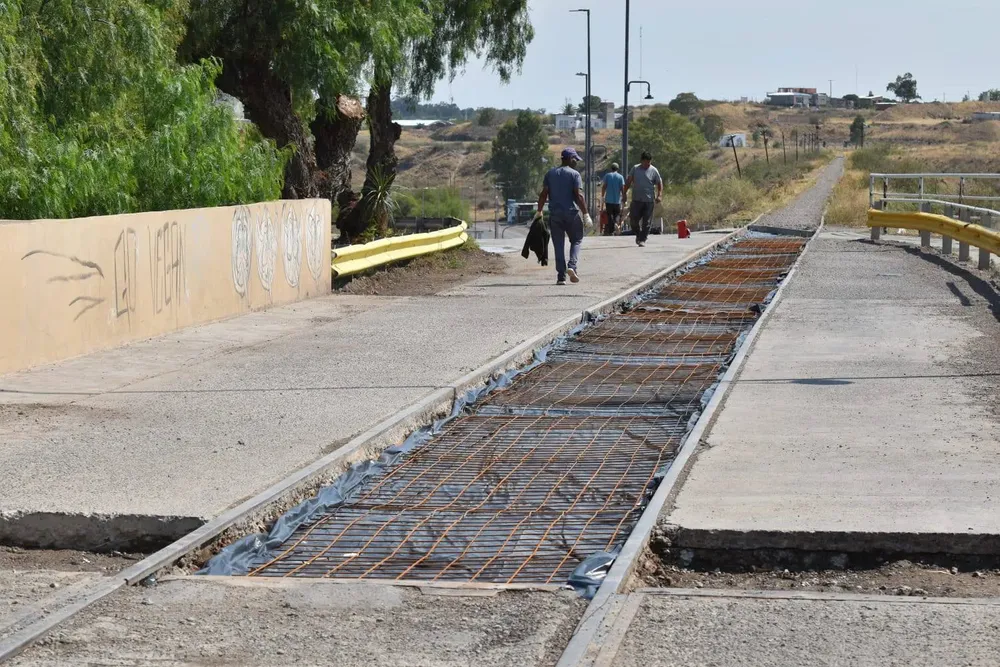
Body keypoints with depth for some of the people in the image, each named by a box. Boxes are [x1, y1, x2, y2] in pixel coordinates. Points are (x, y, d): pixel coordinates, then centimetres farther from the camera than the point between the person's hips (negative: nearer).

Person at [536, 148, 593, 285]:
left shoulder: (550, 173, 9)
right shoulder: (574, 174, -4)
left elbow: (543, 194, 6)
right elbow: (579, 195, -11)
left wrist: (539, 212, 12)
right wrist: (586, 214, -10)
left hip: (554, 214, 3)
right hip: (572, 212, -3)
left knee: (558, 245, 6)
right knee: (576, 240, 12)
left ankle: (561, 276, 2)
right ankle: (572, 266, -10)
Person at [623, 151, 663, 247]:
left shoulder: (653, 171, 1)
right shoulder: (635, 169, 5)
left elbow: (659, 184, 5)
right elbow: (628, 182, 11)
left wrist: (659, 195, -8)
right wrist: (625, 193, 6)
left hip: (649, 200, -1)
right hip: (636, 199, 1)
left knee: (646, 222, -2)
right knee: (633, 220, 1)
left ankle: (642, 239, 6)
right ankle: (638, 235, 26)